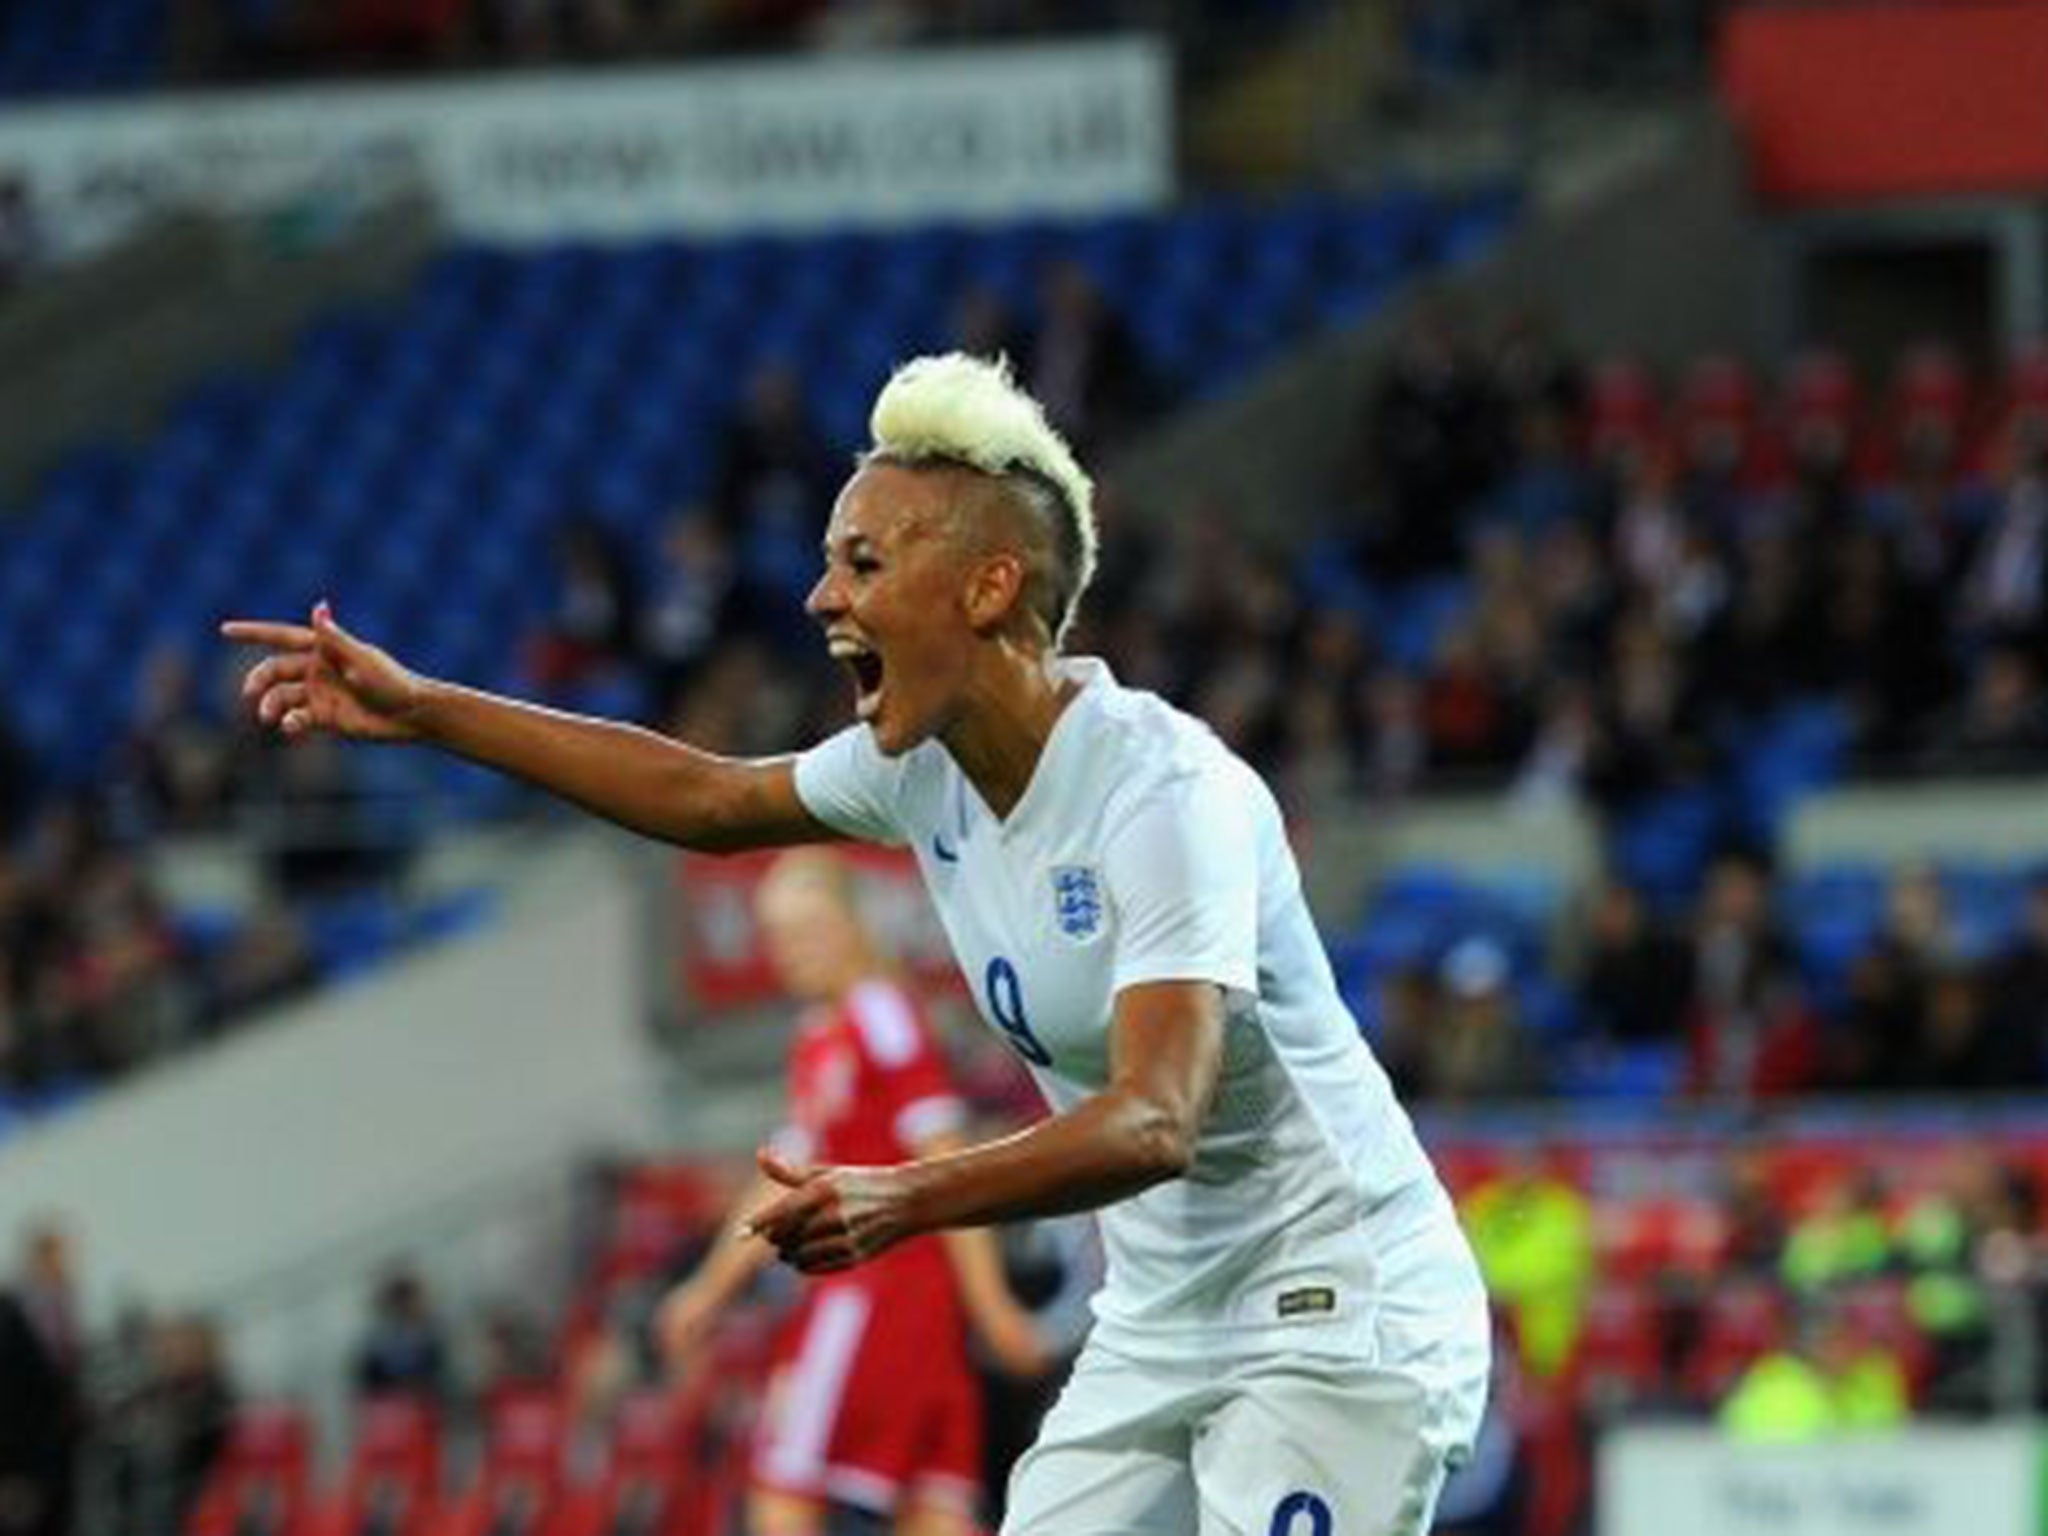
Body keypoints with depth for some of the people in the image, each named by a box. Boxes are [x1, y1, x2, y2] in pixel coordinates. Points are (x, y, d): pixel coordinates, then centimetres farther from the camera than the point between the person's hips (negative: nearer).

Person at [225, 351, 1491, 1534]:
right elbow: (710, 796, 20)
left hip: (1338, 1327, -8)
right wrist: (421, 710, 18)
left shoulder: (1169, 797, -24)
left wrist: (902, 1203, -48)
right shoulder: (921, 764, 1)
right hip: (1159, 1324, 8)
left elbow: (1155, 1123, -35)